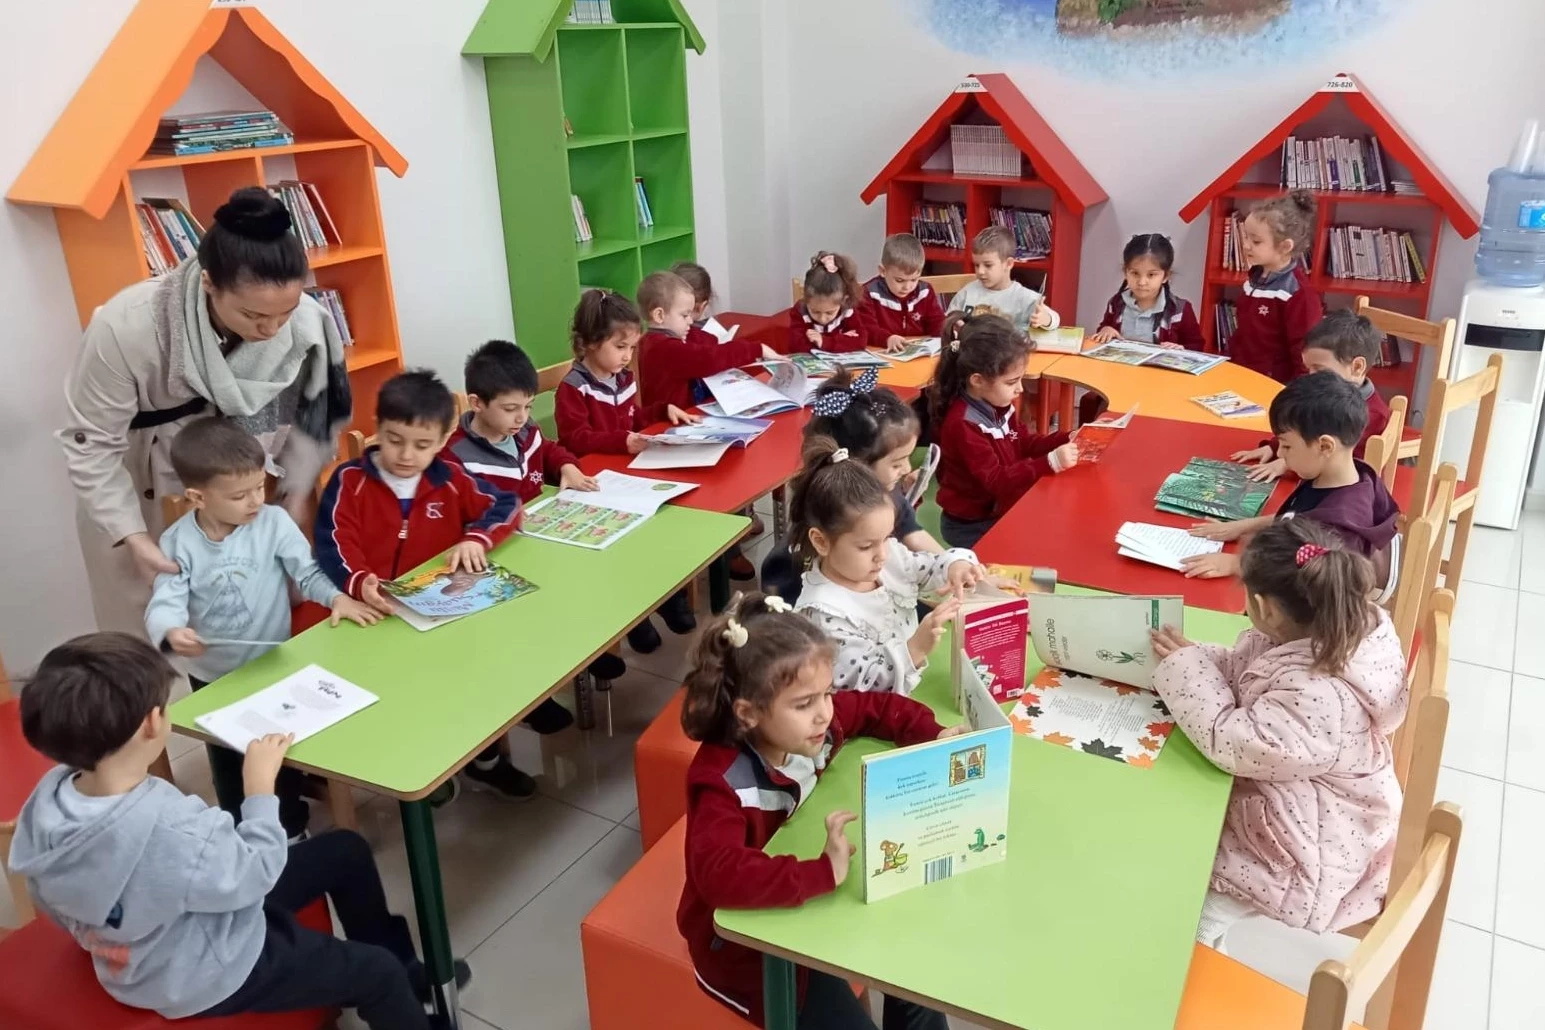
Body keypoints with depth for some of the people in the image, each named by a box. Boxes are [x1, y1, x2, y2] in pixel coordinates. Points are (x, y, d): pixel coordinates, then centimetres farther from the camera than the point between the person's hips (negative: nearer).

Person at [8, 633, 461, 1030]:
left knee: (347, 851, 15)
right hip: (204, 977, -8)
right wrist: (260, 784, -12)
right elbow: (258, 874, -22)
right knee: (377, 973, 9)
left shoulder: (49, 795, -17)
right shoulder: (172, 829, -42)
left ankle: (407, 972, 35)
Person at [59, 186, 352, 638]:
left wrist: (297, 492, -7)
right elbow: (91, 445, -19)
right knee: (149, 636, 10)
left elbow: (310, 416, -5)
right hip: (132, 497, -2)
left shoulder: (306, 324, -24)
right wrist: (134, 537, -24)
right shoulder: (126, 328, -31)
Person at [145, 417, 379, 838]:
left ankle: (292, 830, 38)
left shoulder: (274, 523, -15)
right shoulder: (177, 542, -14)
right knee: (228, 761, 21)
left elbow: (307, 571, -12)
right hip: (212, 675, 1)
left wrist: (337, 597, -31)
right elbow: (165, 601, -19)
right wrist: (171, 631, -40)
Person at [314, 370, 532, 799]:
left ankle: (483, 756, 9)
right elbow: (333, 542, -14)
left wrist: (477, 538, -12)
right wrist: (360, 582, -35)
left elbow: (507, 505, 8)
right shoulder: (349, 480, -3)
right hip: (373, 610, -3)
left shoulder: (450, 477, 6)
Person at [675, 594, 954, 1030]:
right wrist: (823, 873, -52)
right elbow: (717, 873, -48)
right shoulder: (723, 781, -32)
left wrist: (932, 734, -12)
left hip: (808, 899, 7)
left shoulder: (806, 725, -13)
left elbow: (876, 707, 5)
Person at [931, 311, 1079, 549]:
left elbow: (1024, 444, 12)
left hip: (1003, 510, 8)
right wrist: (1050, 463, -35)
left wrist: (1066, 440, -5)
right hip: (972, 526, -8)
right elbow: (996, 481, -28)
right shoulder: (963, 424, -28)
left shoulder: (998, 405, -2)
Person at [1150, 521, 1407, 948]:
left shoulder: (1320, 696, -39)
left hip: (1307, 849, -9)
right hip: (1290, 808, 9)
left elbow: (1232, 742, -32)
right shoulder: (1350, 627, -10)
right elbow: (1243, 668, 1)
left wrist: (1185, 667, -23)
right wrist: (1197, 657, -14)